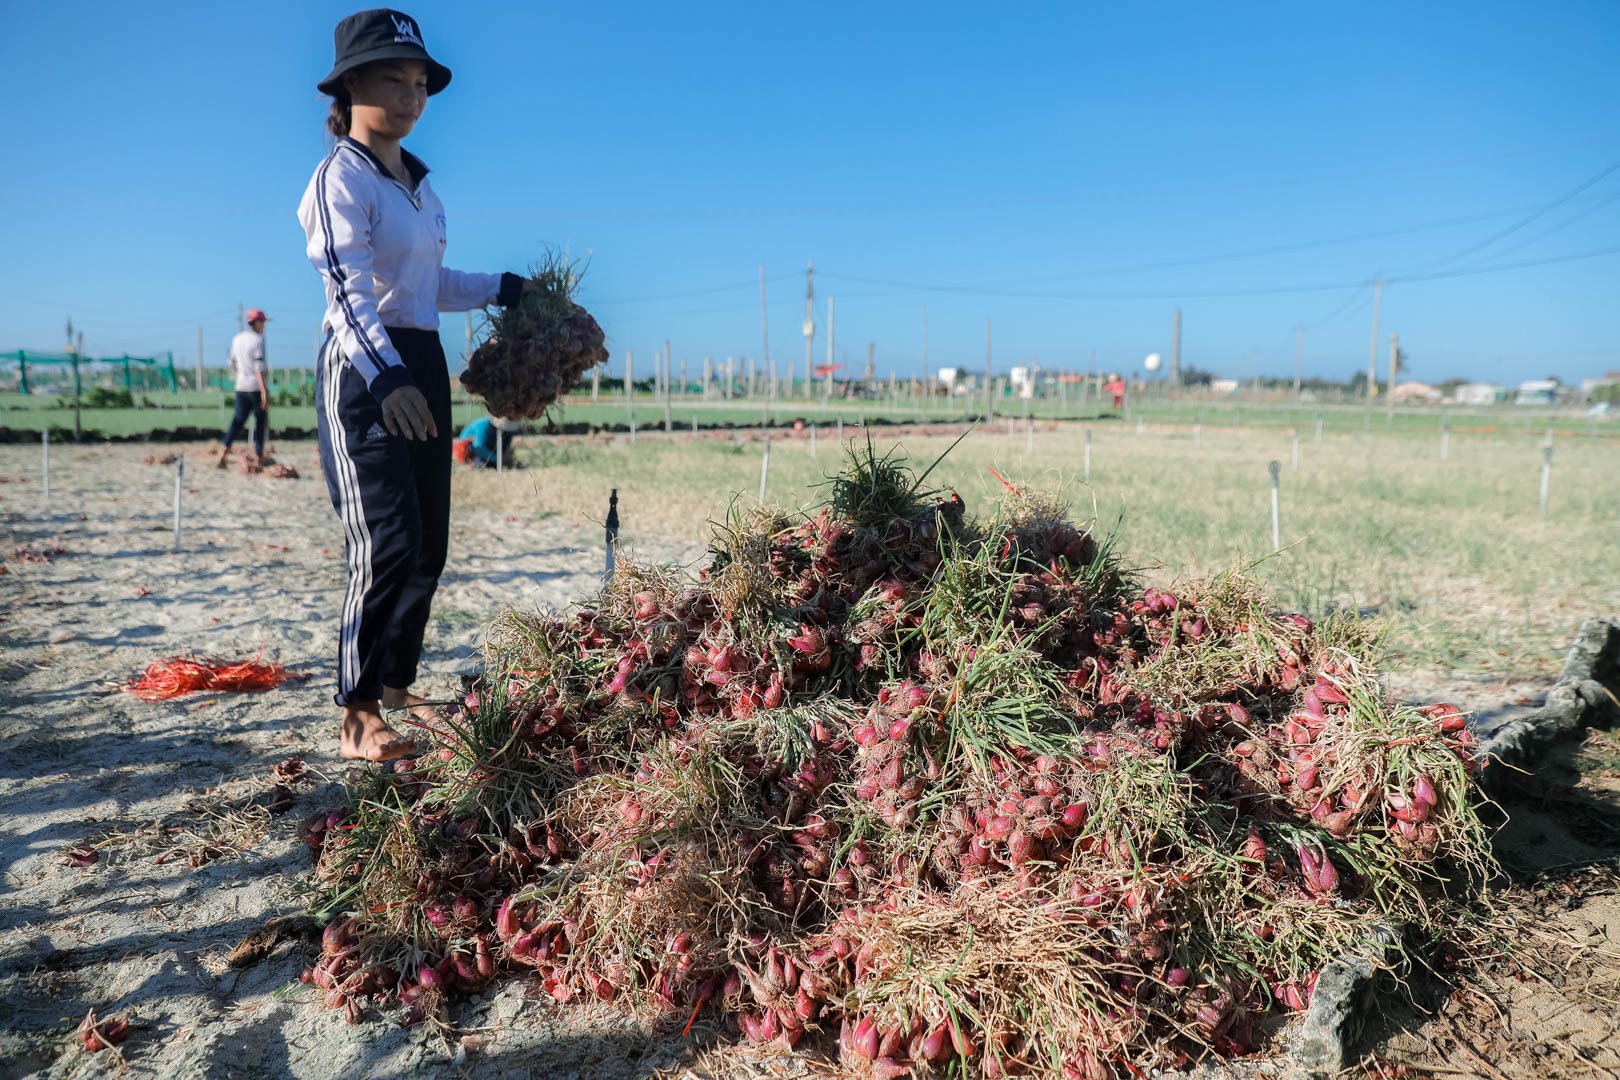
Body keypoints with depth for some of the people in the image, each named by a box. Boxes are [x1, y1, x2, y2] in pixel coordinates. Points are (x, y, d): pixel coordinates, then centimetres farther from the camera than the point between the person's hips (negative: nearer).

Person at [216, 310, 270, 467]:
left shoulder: (237, 339, 12)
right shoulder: (258, 339, -9)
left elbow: (233, 364, 18)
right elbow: (259, 367, -18)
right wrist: (264, 391, -21)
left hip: (241, 387, 6)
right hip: (256, 387, -6)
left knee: (239, 419, 4)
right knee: (261, 420, 6)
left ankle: (224, 448, -14)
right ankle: (258, 456, 9)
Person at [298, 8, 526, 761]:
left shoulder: (421, 185, 17)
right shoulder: (341, 177, -8)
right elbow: (347, 291, -22)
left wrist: (501, 289, 25)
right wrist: (384, 374, -36)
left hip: (423, 366, 8)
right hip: (365, 370, -8)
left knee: (428, 544, 9)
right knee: (388, 546, -13)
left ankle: (394, 684, 23)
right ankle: (358, 718, -4)